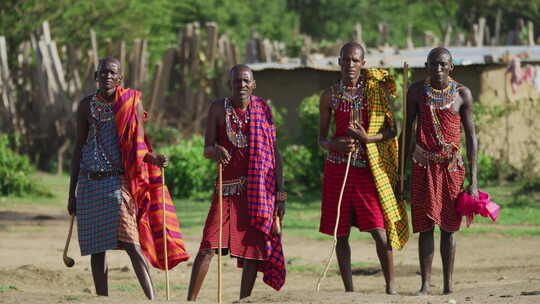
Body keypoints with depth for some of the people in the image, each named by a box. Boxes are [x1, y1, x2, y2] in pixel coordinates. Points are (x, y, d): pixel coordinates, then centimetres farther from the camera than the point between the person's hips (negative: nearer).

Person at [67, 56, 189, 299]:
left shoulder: (132, 103, 2)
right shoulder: (86, 106, 8)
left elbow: (138, 147, 3)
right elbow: (79, 148, 13)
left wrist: (155, 159, -20)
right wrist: (72, 192, 12)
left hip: (119, 180, -3)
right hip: (90, 182, 3)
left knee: (130, 242, -16)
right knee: (97, 247, 4)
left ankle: (151, 299, -20)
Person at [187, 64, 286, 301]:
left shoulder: (263, 110, 4)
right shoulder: (219, 109, 2)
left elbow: (274, 153, 5)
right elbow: (206, 149, 0)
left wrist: (280, 194, 1)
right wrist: (216, 150, -25)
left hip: (259, 189, 1)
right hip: (228, 188, -1)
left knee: (253, 247, 1)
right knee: (208, 246, -10)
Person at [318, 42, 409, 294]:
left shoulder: (376, 91, 3)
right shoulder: (330, 96, 7)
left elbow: (392, 130, 4)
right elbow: (321, 137, 10)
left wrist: (368, 138, -15)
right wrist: (336, 145, -12)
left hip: (368, 168, -2)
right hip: (338, 167, 2)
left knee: (380, 231, -10)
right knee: (341, 234, 3)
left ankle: (390, 287, -3)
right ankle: (349, 290, 10)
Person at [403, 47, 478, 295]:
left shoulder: (462, 94, 0)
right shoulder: (417, 91, 1)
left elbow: (471, 136, 1)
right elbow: (407, 131, 6)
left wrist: (473, 181, -4)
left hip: (452, 165, 0)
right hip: (424, 165, 0)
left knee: (449, 225, 3)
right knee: (425, 225, -2)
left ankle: (448, 284, 7)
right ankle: (425, 284, -1)